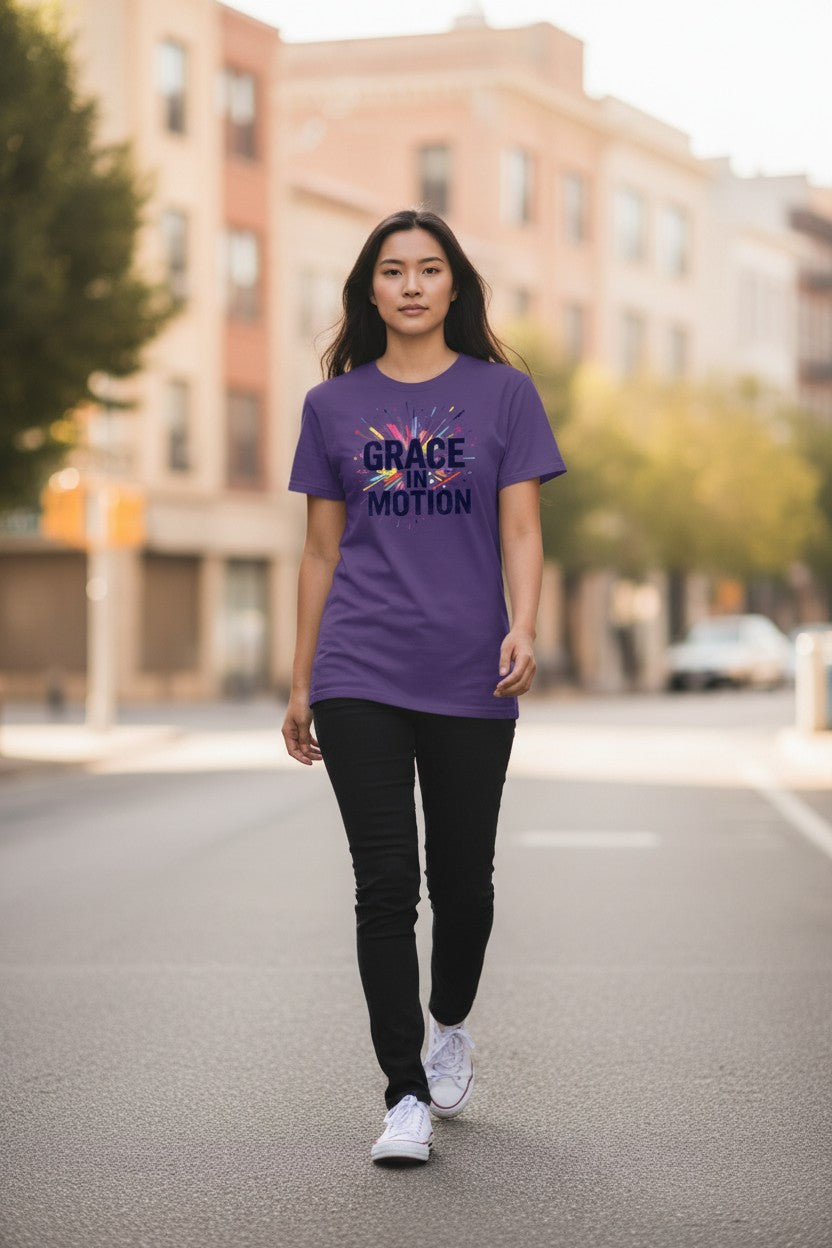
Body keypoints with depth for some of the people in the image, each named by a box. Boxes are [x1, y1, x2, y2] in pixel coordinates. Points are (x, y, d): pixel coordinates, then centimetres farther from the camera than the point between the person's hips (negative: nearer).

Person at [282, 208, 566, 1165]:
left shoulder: (502, 393, 5)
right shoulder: (333, 403, 9)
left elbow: (521, 531, 1)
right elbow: (322, 551, 12)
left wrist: (523, 628, -17)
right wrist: (300, 684, 11)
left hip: (470, 678, 0)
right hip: (360, 676, 0)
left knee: (462, 881, 10)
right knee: (385, 886, -6)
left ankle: (449, 1027, 38)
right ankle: (406, 1096, 0)